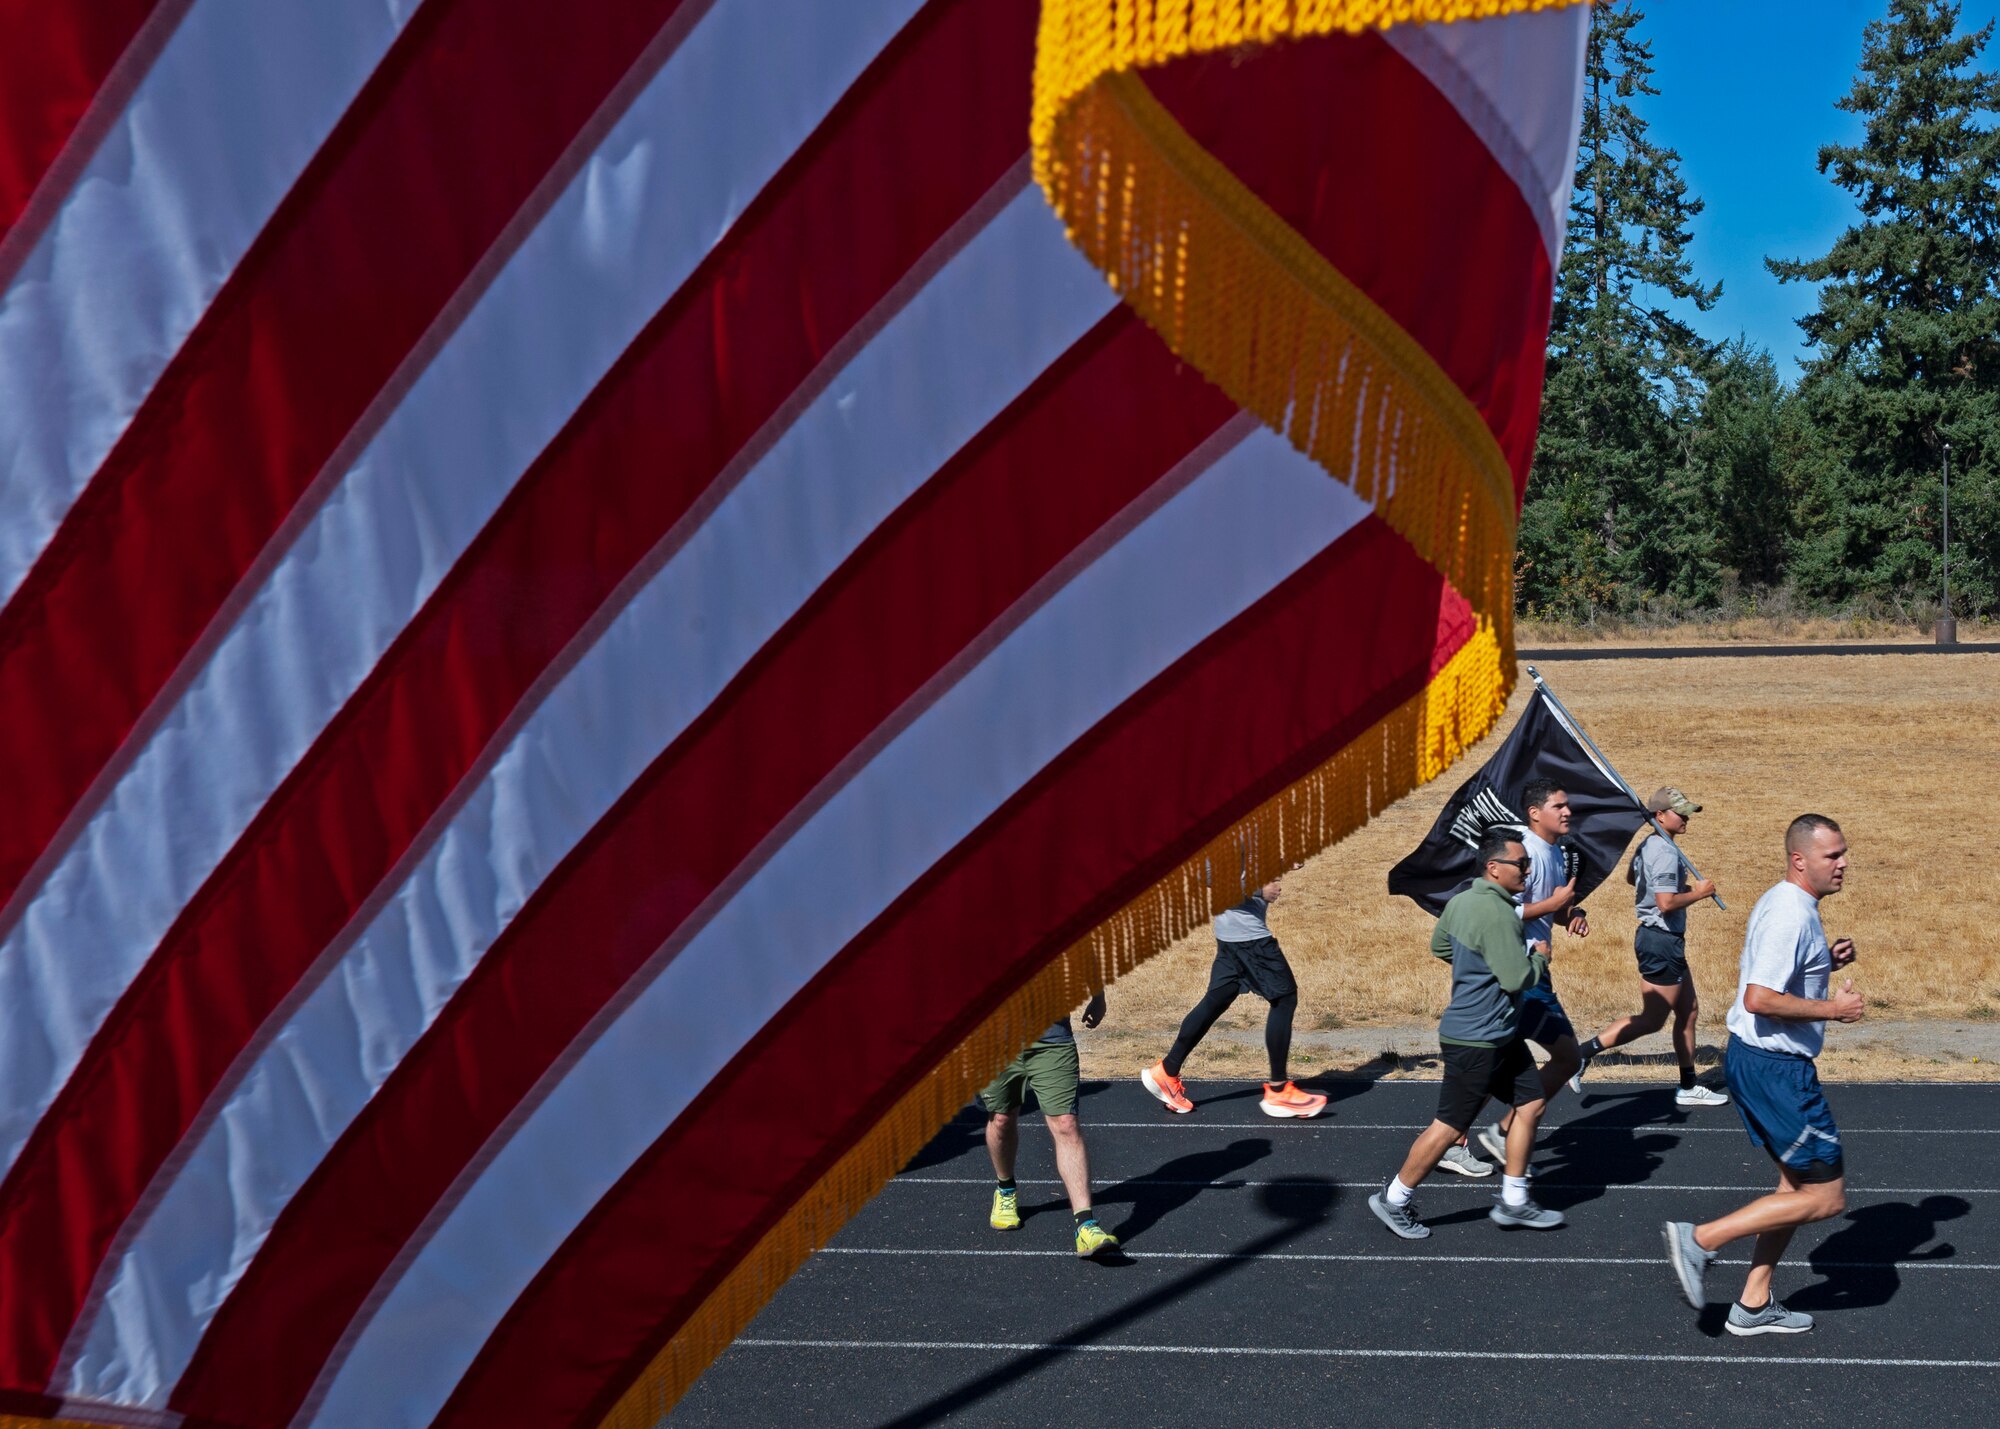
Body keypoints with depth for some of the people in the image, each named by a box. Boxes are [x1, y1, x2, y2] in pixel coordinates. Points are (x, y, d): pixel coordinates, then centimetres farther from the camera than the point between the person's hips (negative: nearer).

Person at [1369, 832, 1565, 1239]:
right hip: (1476, 1041, -10)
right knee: (1449, 1125, 0)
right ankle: (1393, 1201, 15)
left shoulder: (1462, 900, 6)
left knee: (1531, 1103, 13)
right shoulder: (1497, 915, -24)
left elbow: (1439, 944, 20)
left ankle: (1513, 1202, 22)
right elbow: (1518, 979, -24)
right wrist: (1540, 959, -5)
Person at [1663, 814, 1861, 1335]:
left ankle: (1753, 1305, 24)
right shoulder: (1791, 915, -20)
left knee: (1799, 1182, 18)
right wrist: (1832, 1008, -18)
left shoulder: (1782, 904, 12)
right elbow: (1759, 998, -28)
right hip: (1775, 1069, -11)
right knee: (1826, 1196, -3)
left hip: (1753, 1058, 11)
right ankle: (1701, 1239, 0)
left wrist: (1827, 960, 11)